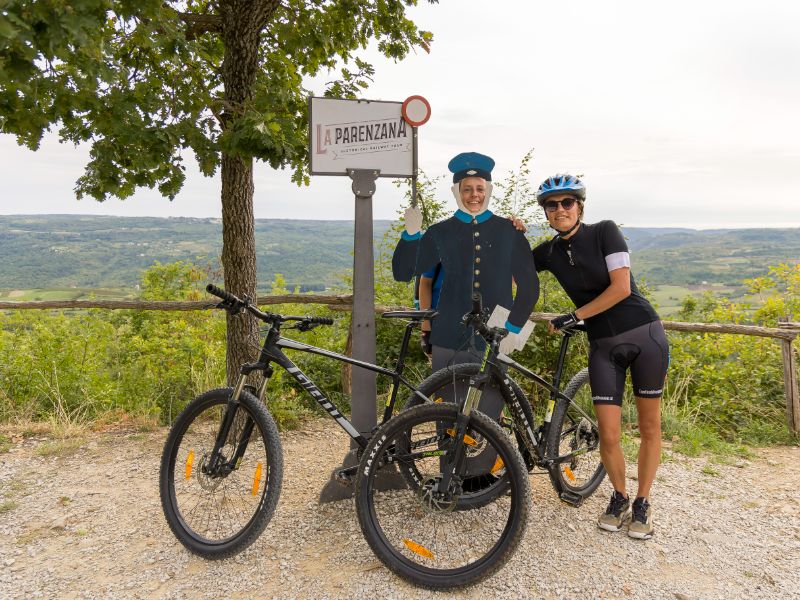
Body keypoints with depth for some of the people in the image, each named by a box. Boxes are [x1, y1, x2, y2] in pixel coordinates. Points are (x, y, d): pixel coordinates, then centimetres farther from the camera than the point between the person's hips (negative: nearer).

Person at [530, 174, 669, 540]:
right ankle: (619, 498, 24)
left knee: (649, 426, 6)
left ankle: (642, 504, 24)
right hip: (604, 345, 2)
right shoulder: (549, 253, 2)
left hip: (644, 333, -2)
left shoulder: (604, 232, -9)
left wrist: (575, 317, -15)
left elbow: (621, 287, -16)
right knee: (608, 434, -2)